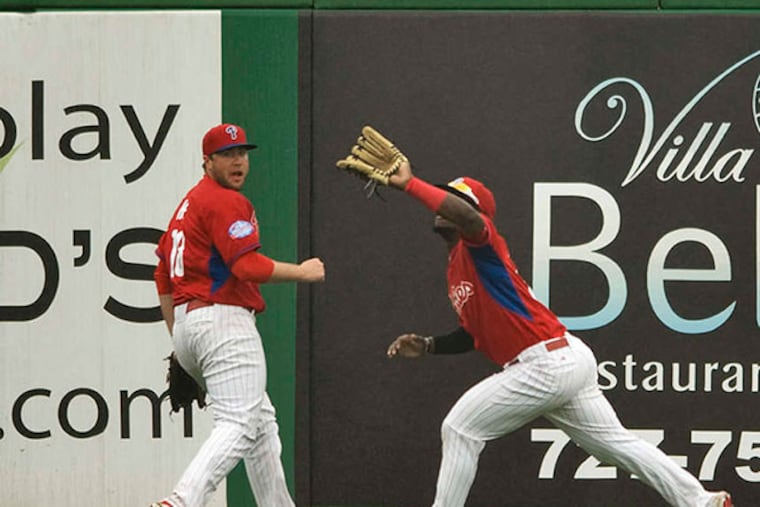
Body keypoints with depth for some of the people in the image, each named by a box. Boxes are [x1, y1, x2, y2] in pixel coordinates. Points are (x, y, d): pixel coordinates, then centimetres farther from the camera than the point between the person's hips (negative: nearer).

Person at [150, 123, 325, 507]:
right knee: (239, 425, -19)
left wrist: (178, 340, 24)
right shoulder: (227, 202, -8)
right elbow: (249, 266, -19)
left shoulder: (188, 203, 21)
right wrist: (302, 272, -5)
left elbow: (162, 277, 23)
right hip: (224, 320, -10)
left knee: (261, 420, 21)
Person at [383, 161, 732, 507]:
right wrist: (428, 346, 14)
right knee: (615, 442, 14)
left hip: (549, 362, -10)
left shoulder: (478, 244, -7)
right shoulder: (456, 267, 21)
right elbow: (473, 333, 29)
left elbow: (466, 217, -33)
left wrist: (409, 184, -28)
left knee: (460, 429, -6)